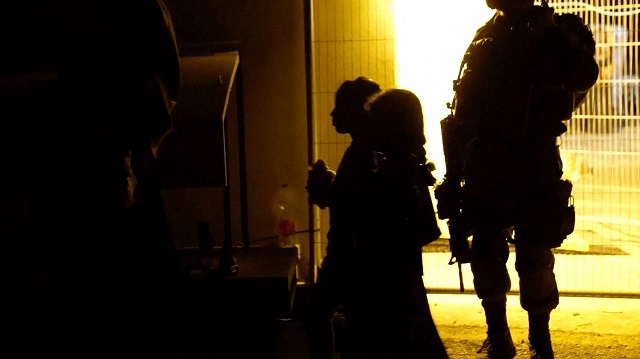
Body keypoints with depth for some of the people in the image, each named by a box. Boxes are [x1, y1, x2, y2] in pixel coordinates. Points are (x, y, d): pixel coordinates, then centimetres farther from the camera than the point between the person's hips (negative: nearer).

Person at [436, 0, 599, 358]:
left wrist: (547, 31, -25)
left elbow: (585, 74, -22)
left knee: (534, 258, 0)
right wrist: (454, 173, 10)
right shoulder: (487, 36, 11)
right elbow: (463, 113, 12)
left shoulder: (552, 31, -1)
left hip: (535, 165, -4)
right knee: (485, 254, 6)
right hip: (486, 164, 4)